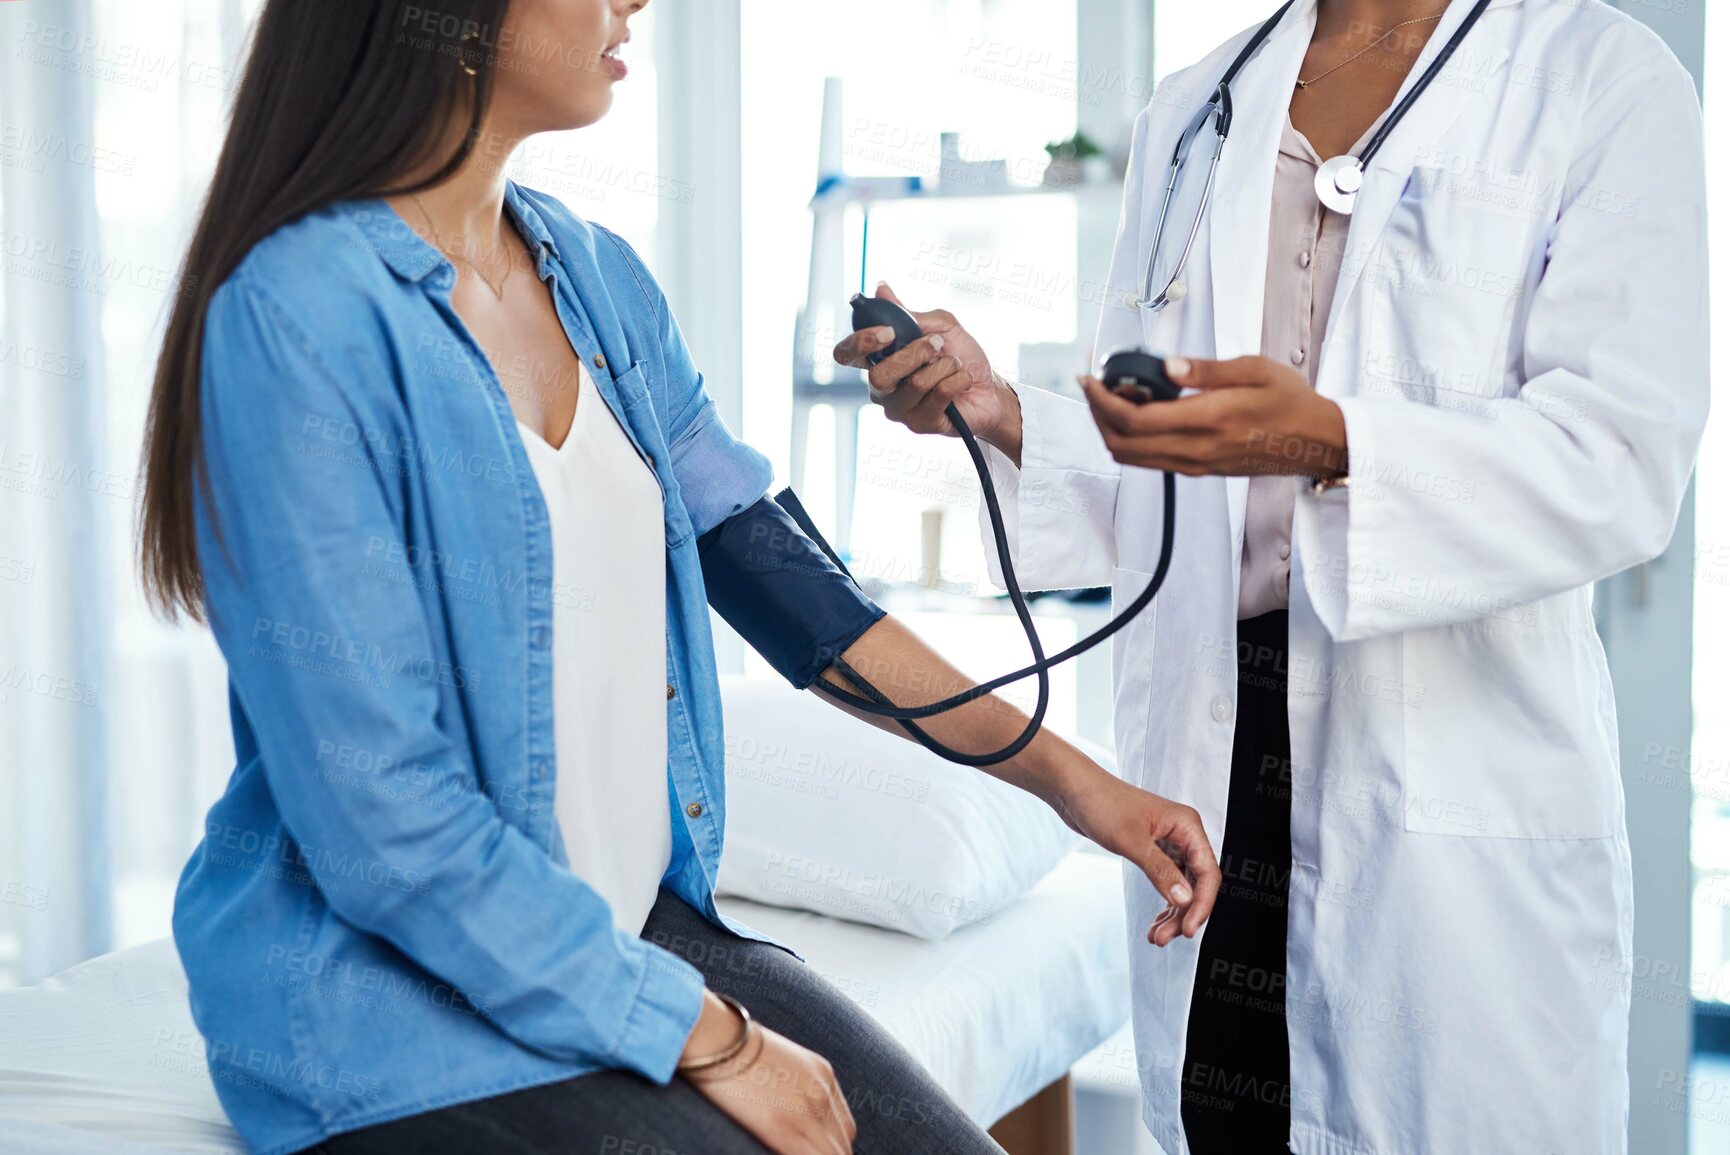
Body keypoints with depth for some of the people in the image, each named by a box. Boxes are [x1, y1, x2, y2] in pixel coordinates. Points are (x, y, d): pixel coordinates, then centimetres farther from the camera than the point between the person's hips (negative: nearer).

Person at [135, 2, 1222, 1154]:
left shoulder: (599, 276, 6)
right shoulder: (291, 321, -18)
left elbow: (771, 567, 12)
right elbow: (381, 818, -21)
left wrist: (1065, 773, 10)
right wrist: (708, 1040, -16)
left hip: (638, 929, 7)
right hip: (387, 993, -6)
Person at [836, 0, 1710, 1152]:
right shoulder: (1192, 107, 16)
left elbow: (1622, 460, -12)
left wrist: (1333, 443, -27)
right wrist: (1000, 413, -2)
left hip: (1462, 775, -4)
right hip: (1210, 750, 4)